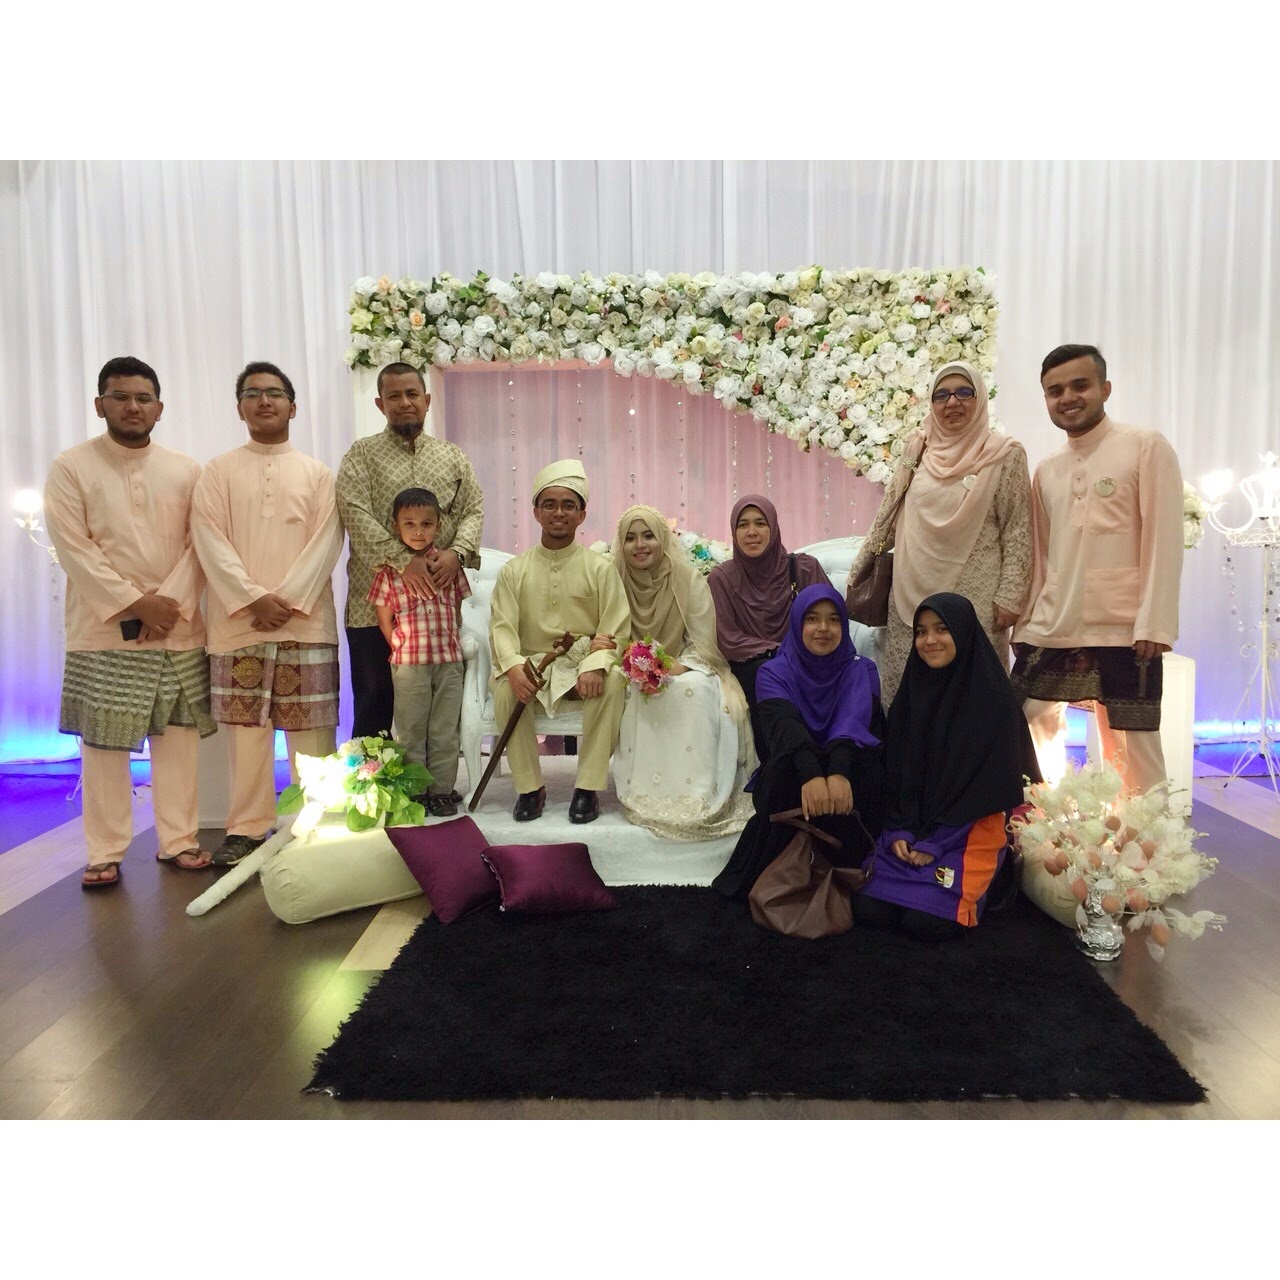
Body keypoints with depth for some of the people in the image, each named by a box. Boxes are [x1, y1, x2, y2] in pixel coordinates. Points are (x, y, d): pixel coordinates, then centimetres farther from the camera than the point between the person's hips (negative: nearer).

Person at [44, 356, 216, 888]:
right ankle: (105, 853, 13)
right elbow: (73, 548, -7)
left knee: (178, 738, 6)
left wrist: (170, 602, -11)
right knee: (103, 745, 2)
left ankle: (178, 840, 17)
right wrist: (134, 603, -14)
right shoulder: (70, 467, 1)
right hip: (102, 632, -2)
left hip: (178, 631, 2)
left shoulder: (187, 470, 8)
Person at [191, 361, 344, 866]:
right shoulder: (218, 471, 10)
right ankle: (246, 827, 14)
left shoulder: (318, 473, 10)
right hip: (237, 622, 1)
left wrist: (288, 600, -12)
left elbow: (325, 543, -1)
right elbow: (210, 541, -1)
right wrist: (254, 598, -13)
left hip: (306, 622, 0)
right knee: (245, 727, 4)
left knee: (311, 728, 1)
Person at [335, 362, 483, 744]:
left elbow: (473, 510, 7)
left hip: (439, 602, 3)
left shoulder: (453, 457, 14)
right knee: (374, 703, 4)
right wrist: (403, 561, -20)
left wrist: (457, 552, -13)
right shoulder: (361, 455, 4)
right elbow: (356, 515, -9)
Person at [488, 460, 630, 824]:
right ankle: (530, 786, -14)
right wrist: (514, 667, -25)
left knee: (612, 683, -32)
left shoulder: (599, 569, 2)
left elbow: (615, 630, -4)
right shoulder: (514, 570, 5)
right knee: (505, 689, -31)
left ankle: (588, 787, -20)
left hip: (584, 662, -1)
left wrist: (595, 666, -25)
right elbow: (502, 627, -4)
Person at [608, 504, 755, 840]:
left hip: (688, 670, -2)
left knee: (693, 688, -34)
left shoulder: (689, 580, -10)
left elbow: (704, 647, -11)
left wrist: (672, 669, -29)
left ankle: (697, 796, -26)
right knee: (633, 694, -32)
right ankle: (647, 794, -18)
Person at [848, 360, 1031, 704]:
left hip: (973, 600, -3)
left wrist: (1009, 596, -8)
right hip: (912, 598, 3)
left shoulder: (1005, 455, 0)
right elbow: (886, 518, 15)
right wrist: (857, 575, 14)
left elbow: (1017, 532, -2)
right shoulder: (918, 452, 10)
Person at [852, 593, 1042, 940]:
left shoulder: (995, 699, -8)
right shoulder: (910, 695, 8)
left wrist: (936, 843, -13)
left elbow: (993, 783, -10)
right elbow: (894, 771, 8)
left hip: (969, 833, -4)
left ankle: (967, 892, 9)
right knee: (868, 910, -15)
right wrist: (897, 832, -8)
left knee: (925, 921, -22)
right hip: (909, 832, 4)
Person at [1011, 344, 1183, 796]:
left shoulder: (1146, 446, -1)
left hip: (1123, 633, -5)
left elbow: (1164, 541, -7)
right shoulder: (1045, 470, 15)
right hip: (1048, 633, 5)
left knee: (1131, 753, 0)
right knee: (1029, 741, 7)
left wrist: (1153, 625, -14)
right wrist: (1026, 623, 10)